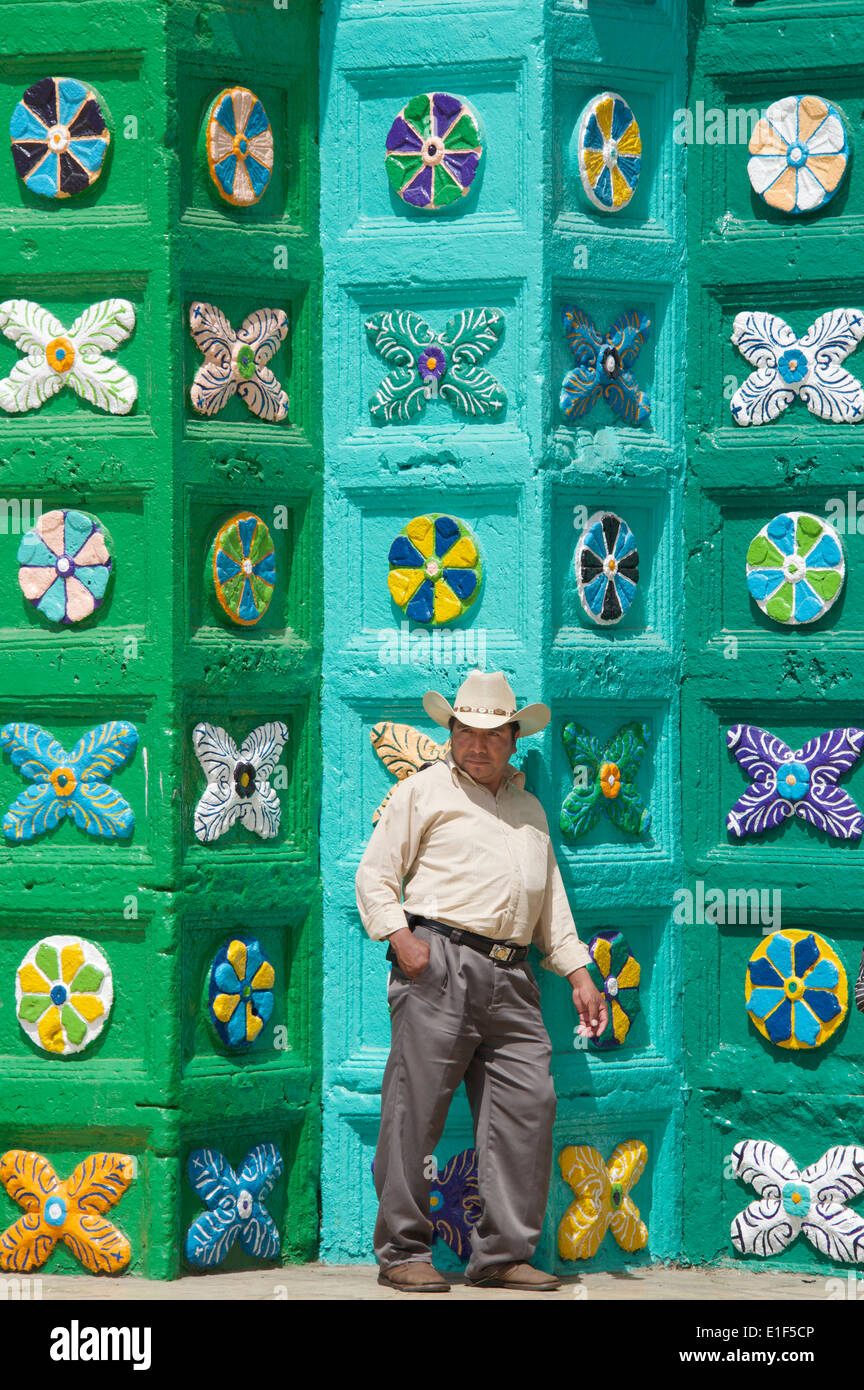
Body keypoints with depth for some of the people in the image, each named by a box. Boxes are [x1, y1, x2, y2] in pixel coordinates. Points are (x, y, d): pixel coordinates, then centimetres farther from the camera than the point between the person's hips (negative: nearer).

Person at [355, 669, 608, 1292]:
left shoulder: (530, 810, 26)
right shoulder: (425, 791, 9)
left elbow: (552, 902, 28)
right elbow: (375, 874, 5)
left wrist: (579, 973, 18)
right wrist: (399, 935, -11)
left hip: (511, 978, 5)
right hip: (439, 963, -5)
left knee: (530, 1102, -4)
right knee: (417, 1106, -6)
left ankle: (503, 1253, 1)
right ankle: (403, 1252, -1)